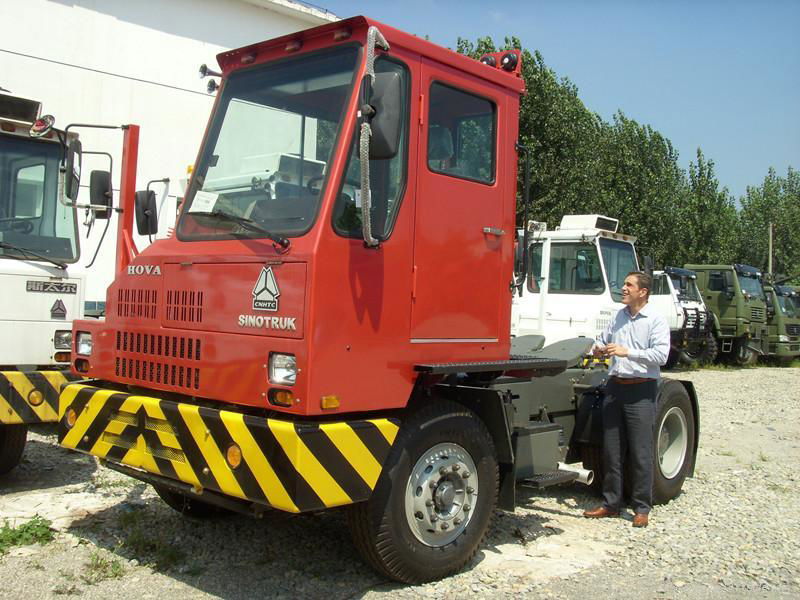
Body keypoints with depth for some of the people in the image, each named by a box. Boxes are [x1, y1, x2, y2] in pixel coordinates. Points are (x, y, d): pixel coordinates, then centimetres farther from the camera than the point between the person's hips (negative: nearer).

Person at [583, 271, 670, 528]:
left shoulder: (656, 321, -4)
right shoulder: (618, 317, 14)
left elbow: (661, 354, -16)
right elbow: (604, 339, 26)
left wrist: (627, 352, -21)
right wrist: (599, 348, 3)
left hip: (641, 391, -6)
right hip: (615, 387, 6)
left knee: (640, 453, -1)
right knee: (611, 450, 10)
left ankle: (642, 508, 9)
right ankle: (611, 503, 19)